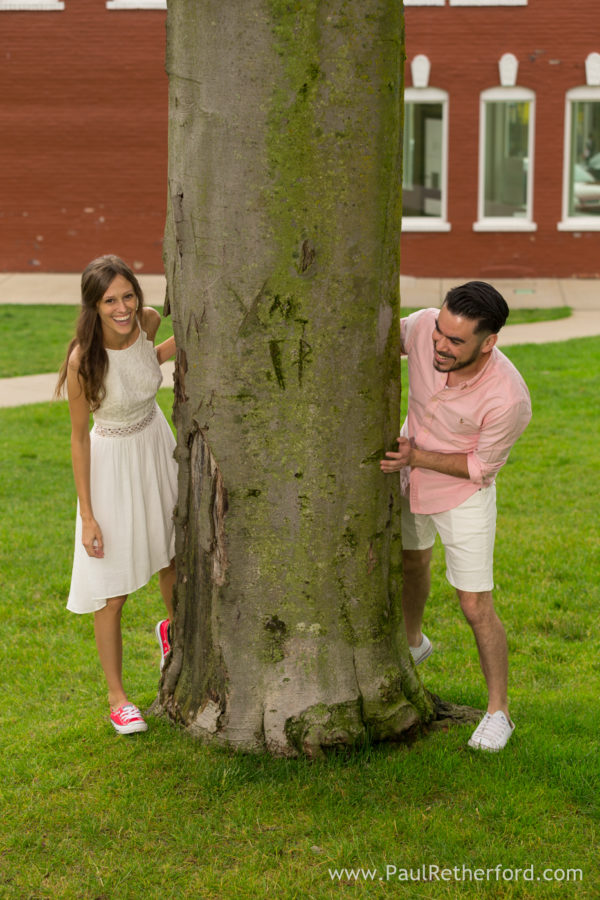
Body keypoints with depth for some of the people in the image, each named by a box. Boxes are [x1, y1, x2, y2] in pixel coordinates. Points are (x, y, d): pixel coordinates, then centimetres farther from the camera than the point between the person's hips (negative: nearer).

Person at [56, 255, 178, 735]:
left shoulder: (148, 322, -15)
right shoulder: (83, 359, -28)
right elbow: (79, 436, -17)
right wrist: (87, 514, -14)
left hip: (156, 442, 5)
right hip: (112, 461, -5)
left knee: (174, 554, 23)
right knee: (113, 590, 1)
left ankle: (173, 628, 55)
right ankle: (117, 696, 19)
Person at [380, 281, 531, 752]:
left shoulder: (509, 399, -37)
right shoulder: (422, 327, -28)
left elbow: (482, 466, -21)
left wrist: (417, 458, -30)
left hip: (462, 491, -5)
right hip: (408, 471, 5)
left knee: (475, 606, -2)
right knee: (412, 562, 28)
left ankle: (499, 712, 17)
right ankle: (413, 642, 58)